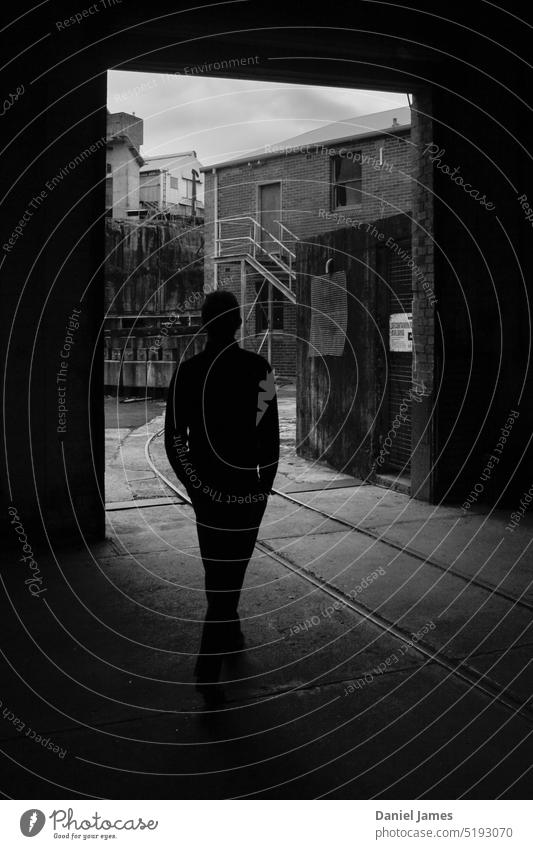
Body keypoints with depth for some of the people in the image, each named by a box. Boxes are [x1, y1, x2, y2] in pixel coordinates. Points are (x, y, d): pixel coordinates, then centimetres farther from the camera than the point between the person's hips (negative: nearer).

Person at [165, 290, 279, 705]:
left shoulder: (186, 371, -2)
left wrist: (191, 481, 12)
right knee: (229, 570, 2)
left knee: (218, 565, 20)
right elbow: (270, 433, -9)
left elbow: (173, 437, 0)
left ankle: (229, 635, 38)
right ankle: (209, 667, 0)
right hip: (244, 487, -3)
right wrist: (266, 483, 4)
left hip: (204, 485, 4)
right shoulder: (257, 368, -10)